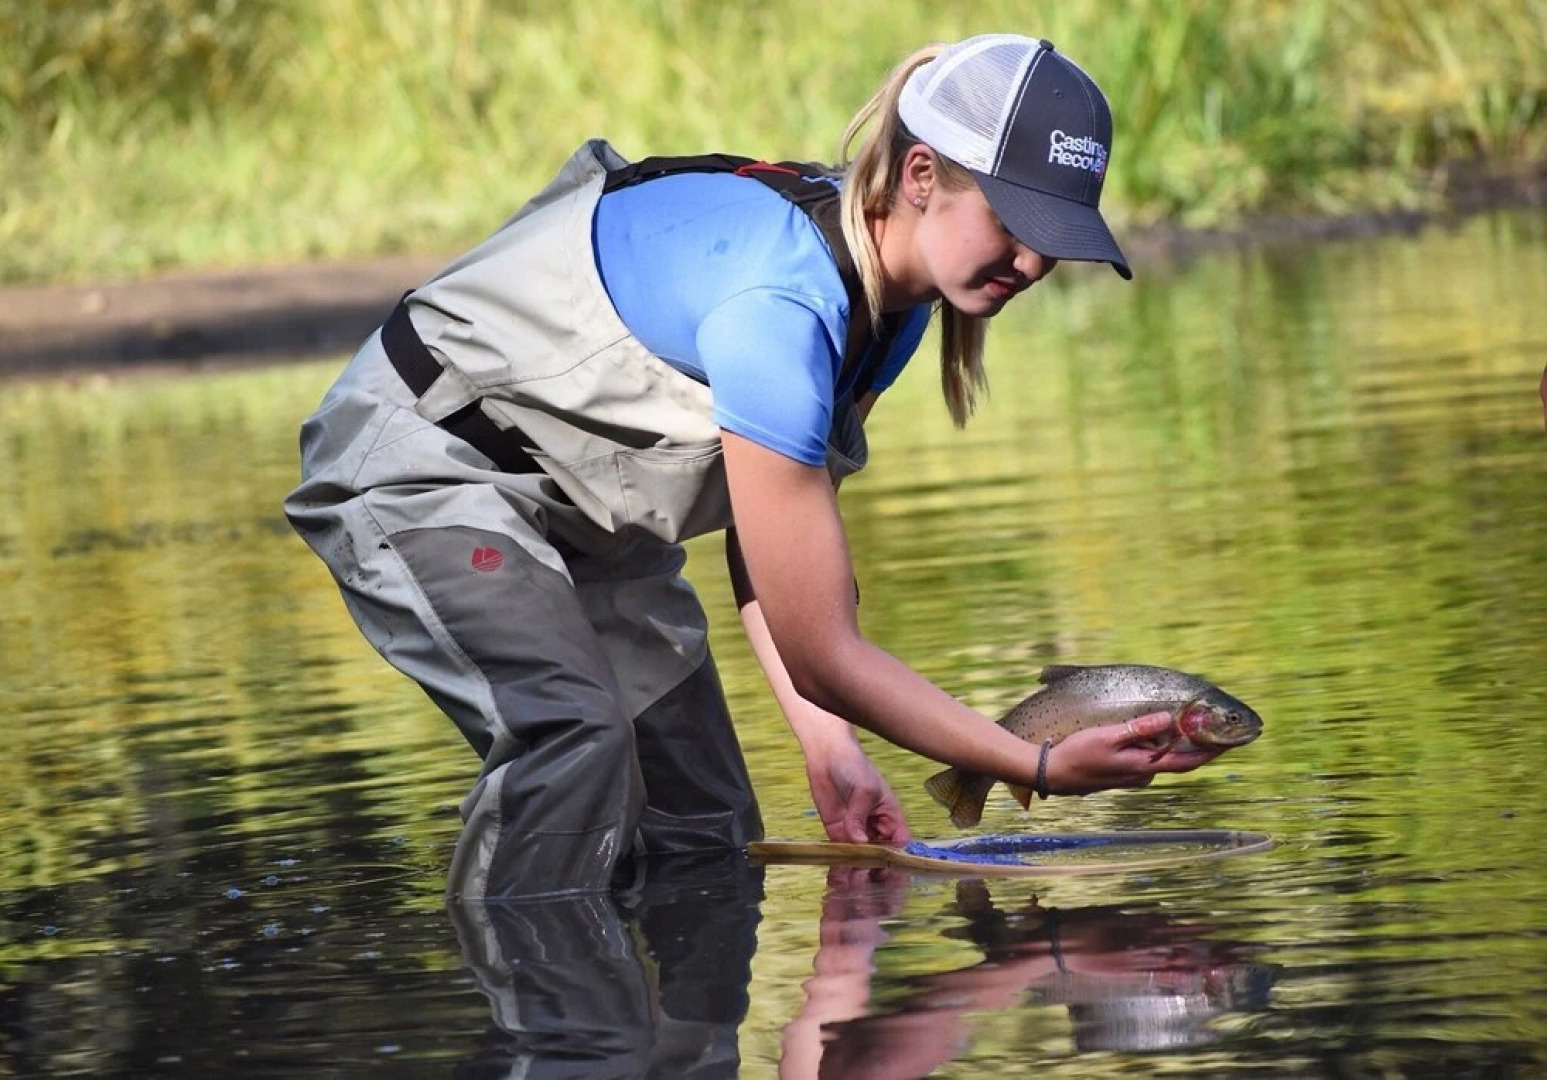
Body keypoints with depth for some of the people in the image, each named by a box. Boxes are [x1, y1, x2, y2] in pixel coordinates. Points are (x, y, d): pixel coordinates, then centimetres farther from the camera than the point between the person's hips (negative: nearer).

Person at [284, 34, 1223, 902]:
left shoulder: (893, 295, -8)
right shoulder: (782, 298, -36)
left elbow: (776, 545, -2)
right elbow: (820, 652, -33)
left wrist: (829, 745, -16)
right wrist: (1043, 771, -31)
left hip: (588, 509, 10)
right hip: (424, 466, -10)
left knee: (706, 835, 2)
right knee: (574, 738, -32)